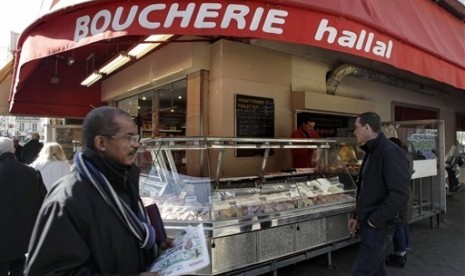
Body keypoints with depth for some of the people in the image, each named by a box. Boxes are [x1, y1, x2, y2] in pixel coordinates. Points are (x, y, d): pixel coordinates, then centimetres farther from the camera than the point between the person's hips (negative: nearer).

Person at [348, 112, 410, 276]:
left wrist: (376, 219, -19)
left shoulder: (390, 152, -18)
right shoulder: (372, 152, 12)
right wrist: (358, 217, 13)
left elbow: (400, 193, -25)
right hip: (369, 223, 9)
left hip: (379, 225, -9)